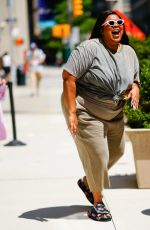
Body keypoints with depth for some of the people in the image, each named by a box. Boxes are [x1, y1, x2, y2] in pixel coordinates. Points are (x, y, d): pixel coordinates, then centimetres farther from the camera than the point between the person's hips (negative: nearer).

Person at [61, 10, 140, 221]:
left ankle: (86, 182, 43)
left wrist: (135, 88, -13)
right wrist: (71, 113, -27)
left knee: (116, 152, 19)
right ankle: (98, 202, 16)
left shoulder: (129, 53, 1)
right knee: (97, 156, -5)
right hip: (86, 112, -8)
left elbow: (134, 81, 14)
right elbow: (68, 77, -23)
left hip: (113, 114, 8)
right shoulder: (90, 48, -21)